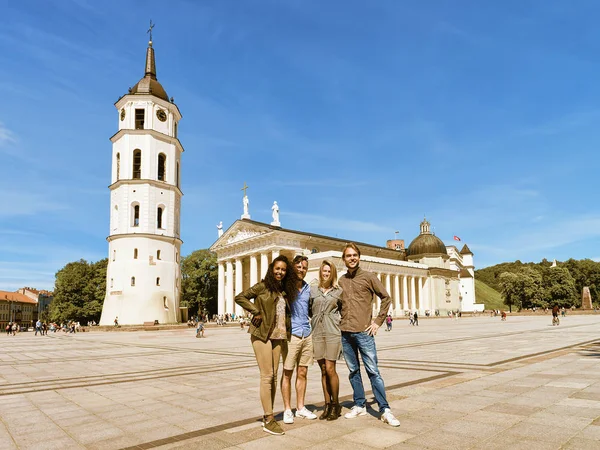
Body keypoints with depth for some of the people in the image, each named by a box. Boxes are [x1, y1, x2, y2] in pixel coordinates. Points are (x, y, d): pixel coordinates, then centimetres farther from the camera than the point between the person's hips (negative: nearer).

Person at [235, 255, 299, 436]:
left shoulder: (285, 291, 13)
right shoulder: (262, 286, -5)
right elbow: (240, 297, -7)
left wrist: (285, 334, 9)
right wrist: (256, 311, -13)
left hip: (278, 337, 6)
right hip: (261, 334, -6)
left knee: (273, 376, 10)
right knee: (267, 376, -6)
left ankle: (268, 416, 20)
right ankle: (269, 420, -1)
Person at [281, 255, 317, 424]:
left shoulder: (308, 288, 12)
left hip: (306, 335, 5)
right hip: (291, 335, -5)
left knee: (302, 373, 12)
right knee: (287, 373, 3)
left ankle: (300, 408, 23)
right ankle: (287, 410, 15)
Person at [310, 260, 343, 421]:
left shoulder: (338, 291, 6)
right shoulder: (312, 290, 9)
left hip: (333, 332, -2)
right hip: (317, 333, 2)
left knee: (330, 369, -6)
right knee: (323, 371, 7)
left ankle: (336, 404, 10)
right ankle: (327, 405, 16)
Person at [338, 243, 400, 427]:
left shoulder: (368, 277, 0)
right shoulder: (341, 280, 10)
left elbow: (386, 298, 2)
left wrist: (378, 321, -3)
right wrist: (340, 322, 10)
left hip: (363, 332, -4)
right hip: (345, 333, 4)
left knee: (373, 371, -4)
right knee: (353, 371, 11)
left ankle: (385, 410, 2)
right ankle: (359, 405, 21)